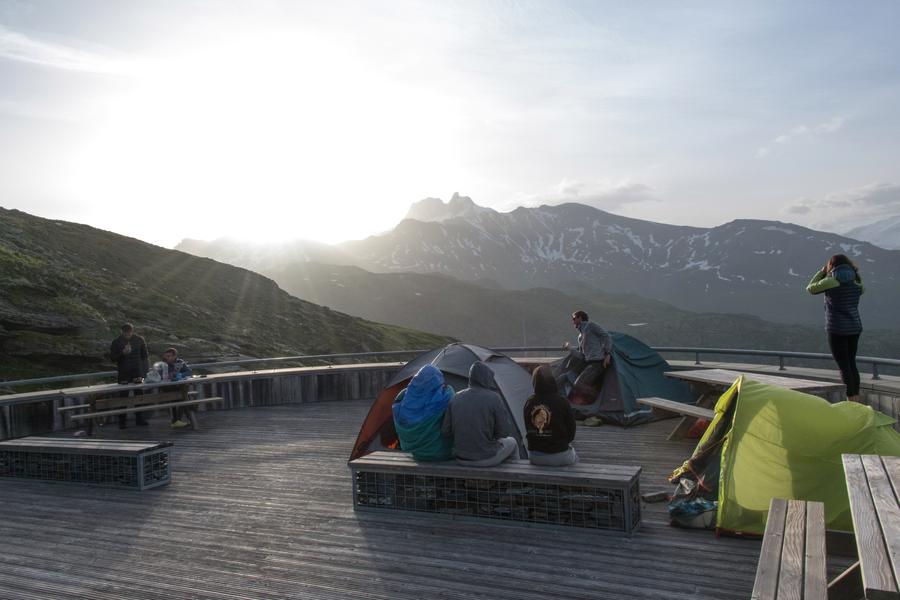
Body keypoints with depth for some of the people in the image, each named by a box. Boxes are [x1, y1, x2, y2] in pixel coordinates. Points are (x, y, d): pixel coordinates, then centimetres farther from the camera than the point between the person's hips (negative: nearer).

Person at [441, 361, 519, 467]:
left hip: (460, 458, 4)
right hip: (486, 459, -4)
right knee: (512, 442, 26)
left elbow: (446, 432, 0)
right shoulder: (493, 398, -14)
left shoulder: (455, 399, -2)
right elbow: (504, 431, -10)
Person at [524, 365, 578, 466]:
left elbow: (527, 429, 6)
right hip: (559, 457, -3)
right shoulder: (562, 402, -16)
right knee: (574, 457, 31)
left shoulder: (529, 403, -6)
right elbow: (571, 428, -4)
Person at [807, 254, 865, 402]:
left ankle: (851, 401, -2)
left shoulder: (830, 281, -13)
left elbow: (810, 288, 2)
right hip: (855, 328, 6)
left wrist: (822, 271, 9)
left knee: (844, 366, -2)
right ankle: (856, 399, 24)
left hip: (837, 330, -6)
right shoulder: (856, 282, 3)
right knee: (852, 363, 17)